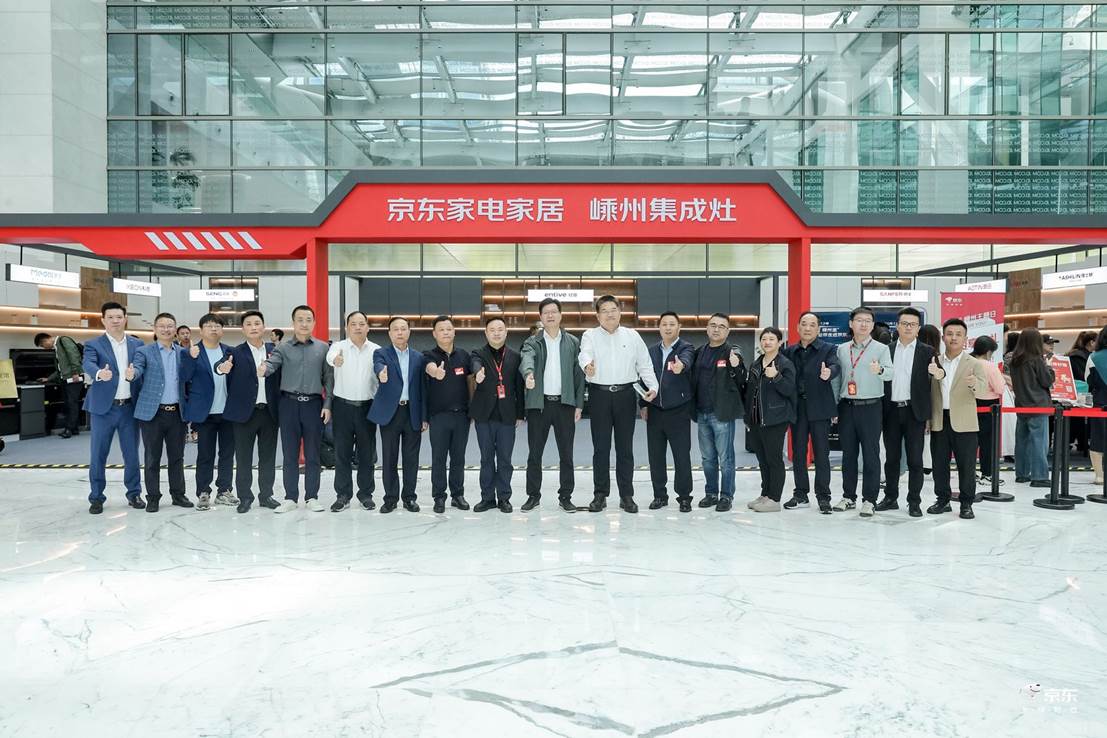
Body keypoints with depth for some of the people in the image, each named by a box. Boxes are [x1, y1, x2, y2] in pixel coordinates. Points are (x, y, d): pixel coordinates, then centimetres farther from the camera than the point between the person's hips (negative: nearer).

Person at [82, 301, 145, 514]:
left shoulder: (137, 344, 9)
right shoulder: (93, 344, -1)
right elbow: (87, 364, -21)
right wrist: (99, 373, -41)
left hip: (130, 407, 2)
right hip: (103, 407, -2)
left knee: (132, 453, 9)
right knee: (98, 455, 4)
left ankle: (134, 494, 22)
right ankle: (96, 497, 15)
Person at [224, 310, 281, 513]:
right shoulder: (235, 353, 0)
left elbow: (280, 380, 8)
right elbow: (228, 381, -3)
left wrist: (280, 408, 1)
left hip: (269, 411, 2)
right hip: (244, 412, -2)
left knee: (268, 457, 9)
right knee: (243, 458, 4)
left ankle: (266, 495, 20)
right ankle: (245, 497, 14)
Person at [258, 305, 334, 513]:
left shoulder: (323, 348, 6)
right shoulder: (282, 348, 4)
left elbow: (329, 378, 5)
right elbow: (271, 363, -14)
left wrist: (327, 404, -2)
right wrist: (262, 370, -38)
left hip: (313, 404, 0)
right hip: (289, 404, 0)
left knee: (312, 454, 6)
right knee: (289, 454, 6)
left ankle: (312, 497, 16)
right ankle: (291, 498, 16)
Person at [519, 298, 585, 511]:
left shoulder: (573, 342, 8)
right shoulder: (532, 343, 4)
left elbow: (579, 374, 6)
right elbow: (527, 359, -19)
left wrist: (579, 404, 0)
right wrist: (529, 373, -42)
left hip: (565, 404, 1)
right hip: (539, 404, 0)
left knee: (566, 454, 4)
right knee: (534, 453, 5)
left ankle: (565, 496, 14)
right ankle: (533, 495, 16)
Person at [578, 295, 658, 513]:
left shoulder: (632, 336, 9)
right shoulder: (590, 335, 3)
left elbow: (645, 364, 9)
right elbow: (585, 354, -18)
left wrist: (653, 386, -7)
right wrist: (587, 365, -42)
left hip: (625, 394, 1)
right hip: (599, 395, -1)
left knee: (625, 447, 6)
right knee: (600, 447, 4)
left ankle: (626, 495, 14)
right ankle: (600, 494, 13)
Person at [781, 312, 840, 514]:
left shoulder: (828, 349, 0)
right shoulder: (789, 351, 11)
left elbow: (836, 366, -19)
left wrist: (829, 372, -41)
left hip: (819, 408, -3)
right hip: (797, 408, 4)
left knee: (821, 454, 0)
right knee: (798, 453, 9)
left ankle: (823, 496, 9)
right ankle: (801, 494, 20)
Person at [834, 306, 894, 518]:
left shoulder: (881, 348, -1)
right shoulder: (842, 349, 10)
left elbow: (891, 373, -15)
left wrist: (880, 370, -38)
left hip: (871, 406, -3)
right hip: (847, 406, 4)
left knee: (871, 453, -1)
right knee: (848, 453, 9)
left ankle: (869, 499, 6)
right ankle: (848, 496, 19)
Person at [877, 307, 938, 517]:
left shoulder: (927, 352, 2)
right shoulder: (887, 350, 8)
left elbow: (939, 374, -10)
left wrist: (937, 372, -32)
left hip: (914, 412, -2)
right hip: (891, 411, 2)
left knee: (915, 459, 2)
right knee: (891, 457, 10)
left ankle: (914, 502, 10)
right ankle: (891, 498, 20)